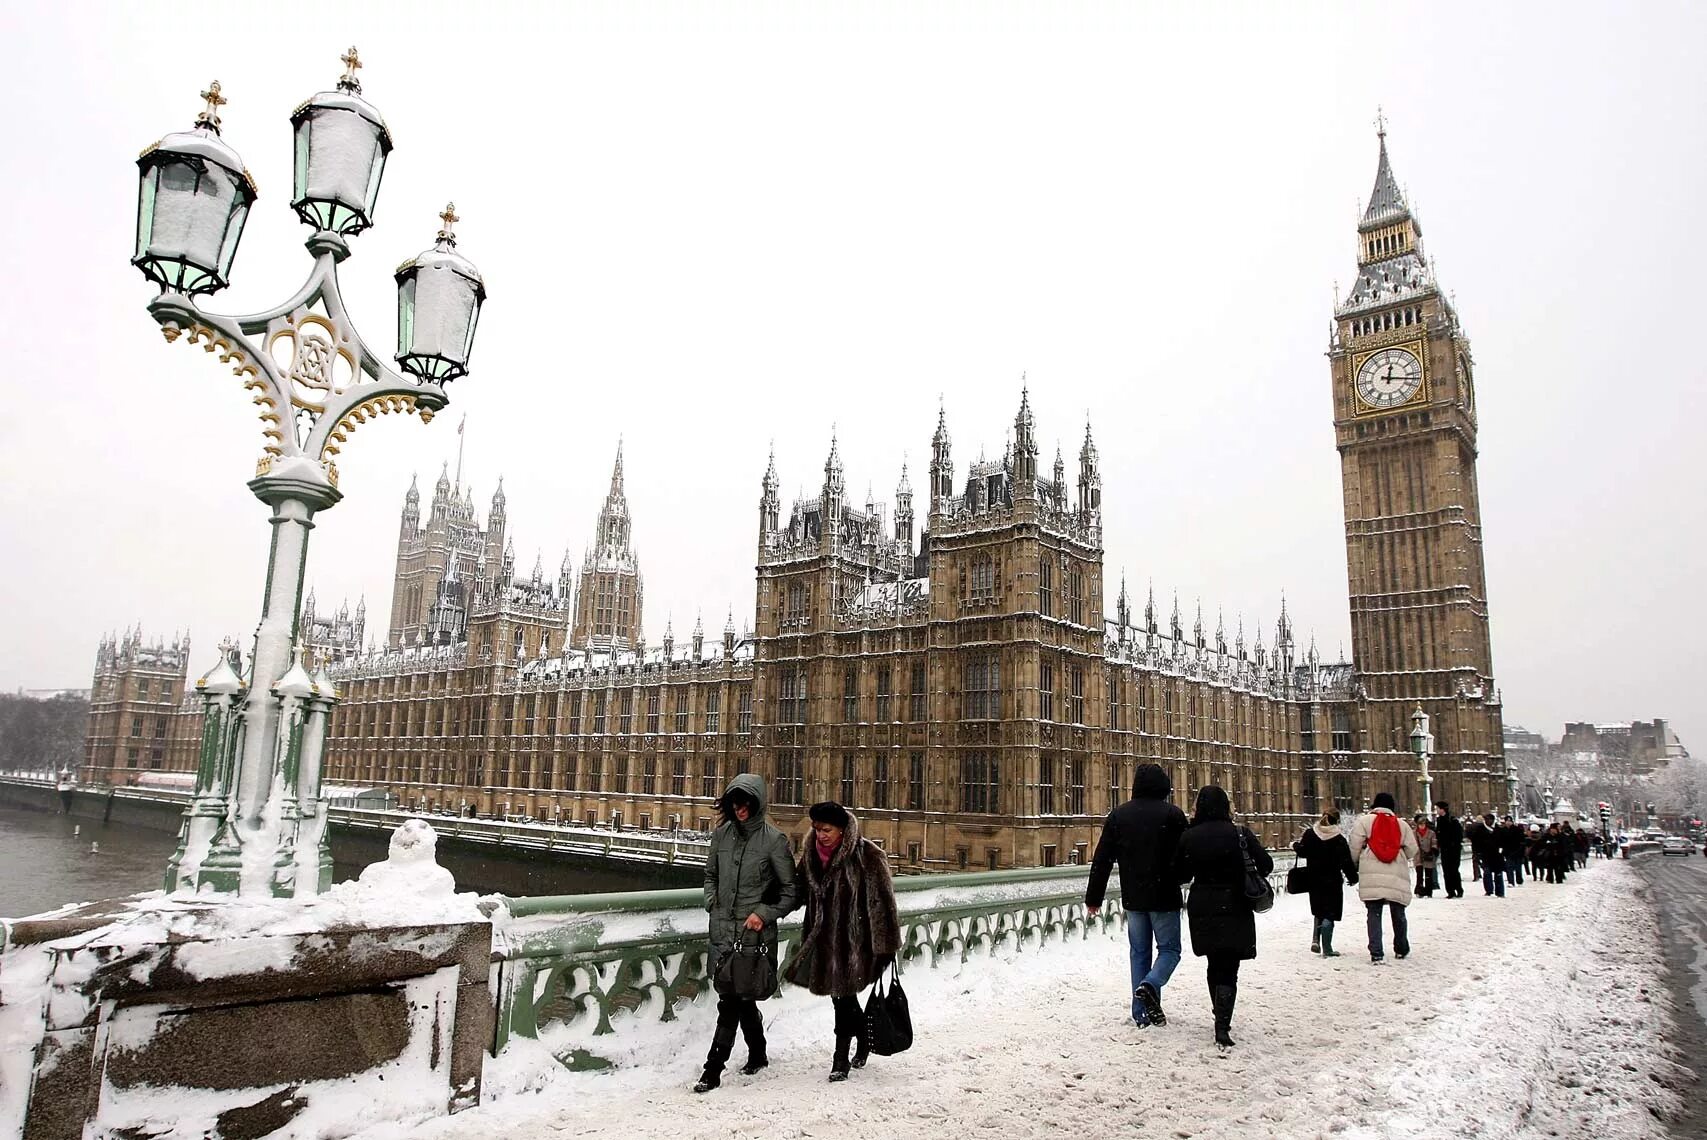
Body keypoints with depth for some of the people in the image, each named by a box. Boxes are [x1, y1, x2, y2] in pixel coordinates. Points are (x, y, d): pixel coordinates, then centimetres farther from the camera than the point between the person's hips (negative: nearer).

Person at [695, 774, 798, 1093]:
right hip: (723, 930, 5)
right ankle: (757, 1054, 35)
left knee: (731, 1001, -7)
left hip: (753, 932, -5)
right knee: (741, 998, 16)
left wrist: (764, 913, -12)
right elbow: (710, 874, 21)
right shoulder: (721, 834, 5)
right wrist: (712, 902, 7)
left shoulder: (773, 839, -8)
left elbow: (791, 890, -2)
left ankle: (713, 1069, 1)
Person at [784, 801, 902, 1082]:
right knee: (840, 995, 14)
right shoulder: (812, 853, 2)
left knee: (844, 997, -1)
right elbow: (800, 890, 16)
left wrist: (885, 945, -13)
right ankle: (864, 1038, 38)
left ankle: (841, 1059, 14)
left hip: (853, 940, -6)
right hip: (824, 938, 6)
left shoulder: (867, 856, -16)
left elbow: (881, 901, -14)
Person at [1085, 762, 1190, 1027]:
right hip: (1164, 897, -3)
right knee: (1169, 949, 10)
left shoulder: (1118, 815, 2)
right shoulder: (1173, 814, -8)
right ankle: (1150, 985, -16)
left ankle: (1142, 1013, 10)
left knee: (1138, 951, 13)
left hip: (1133, 898, 3)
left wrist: (1093, 897, 8)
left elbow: (1101, 860, 2)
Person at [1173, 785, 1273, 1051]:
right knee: (1228, 970, 0)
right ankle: (1222, 1028, -13)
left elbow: (1180, 876, 2)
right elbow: (1266, 866, -6)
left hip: (1202, 910, 3)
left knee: (1215, 964, 20)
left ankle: (1221, 1019, 31)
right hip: (1234, 909, -3)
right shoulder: (1240, 834, -11)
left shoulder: (1189, 836, -5)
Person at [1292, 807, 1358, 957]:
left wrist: (1295, 845, 19)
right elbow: (1346, 861, -11)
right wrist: (1353, 878, 3)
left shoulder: (1309, 833, -3)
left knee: (1318, 911, 20)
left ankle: (1315, 940, 6)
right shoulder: (1339, 839, -12)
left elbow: (1302, 852, -2)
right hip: (1332, 881, -4)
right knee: (1329, 914, 1)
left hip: (1314, 880, 4)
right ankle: (1327, 949, 1)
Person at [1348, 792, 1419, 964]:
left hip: (1372, 877, -2)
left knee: (1374, 914, 0)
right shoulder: (1402, 825, 7)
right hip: (1397, 878, 2)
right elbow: (1412, 851, 9)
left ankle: (1376, 953, -7)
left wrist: (1353, 865, 13)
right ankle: (1402, 950, 33)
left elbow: (1354, 847, -3)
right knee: (1398, 914, 18)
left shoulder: (1364, 821, 0)